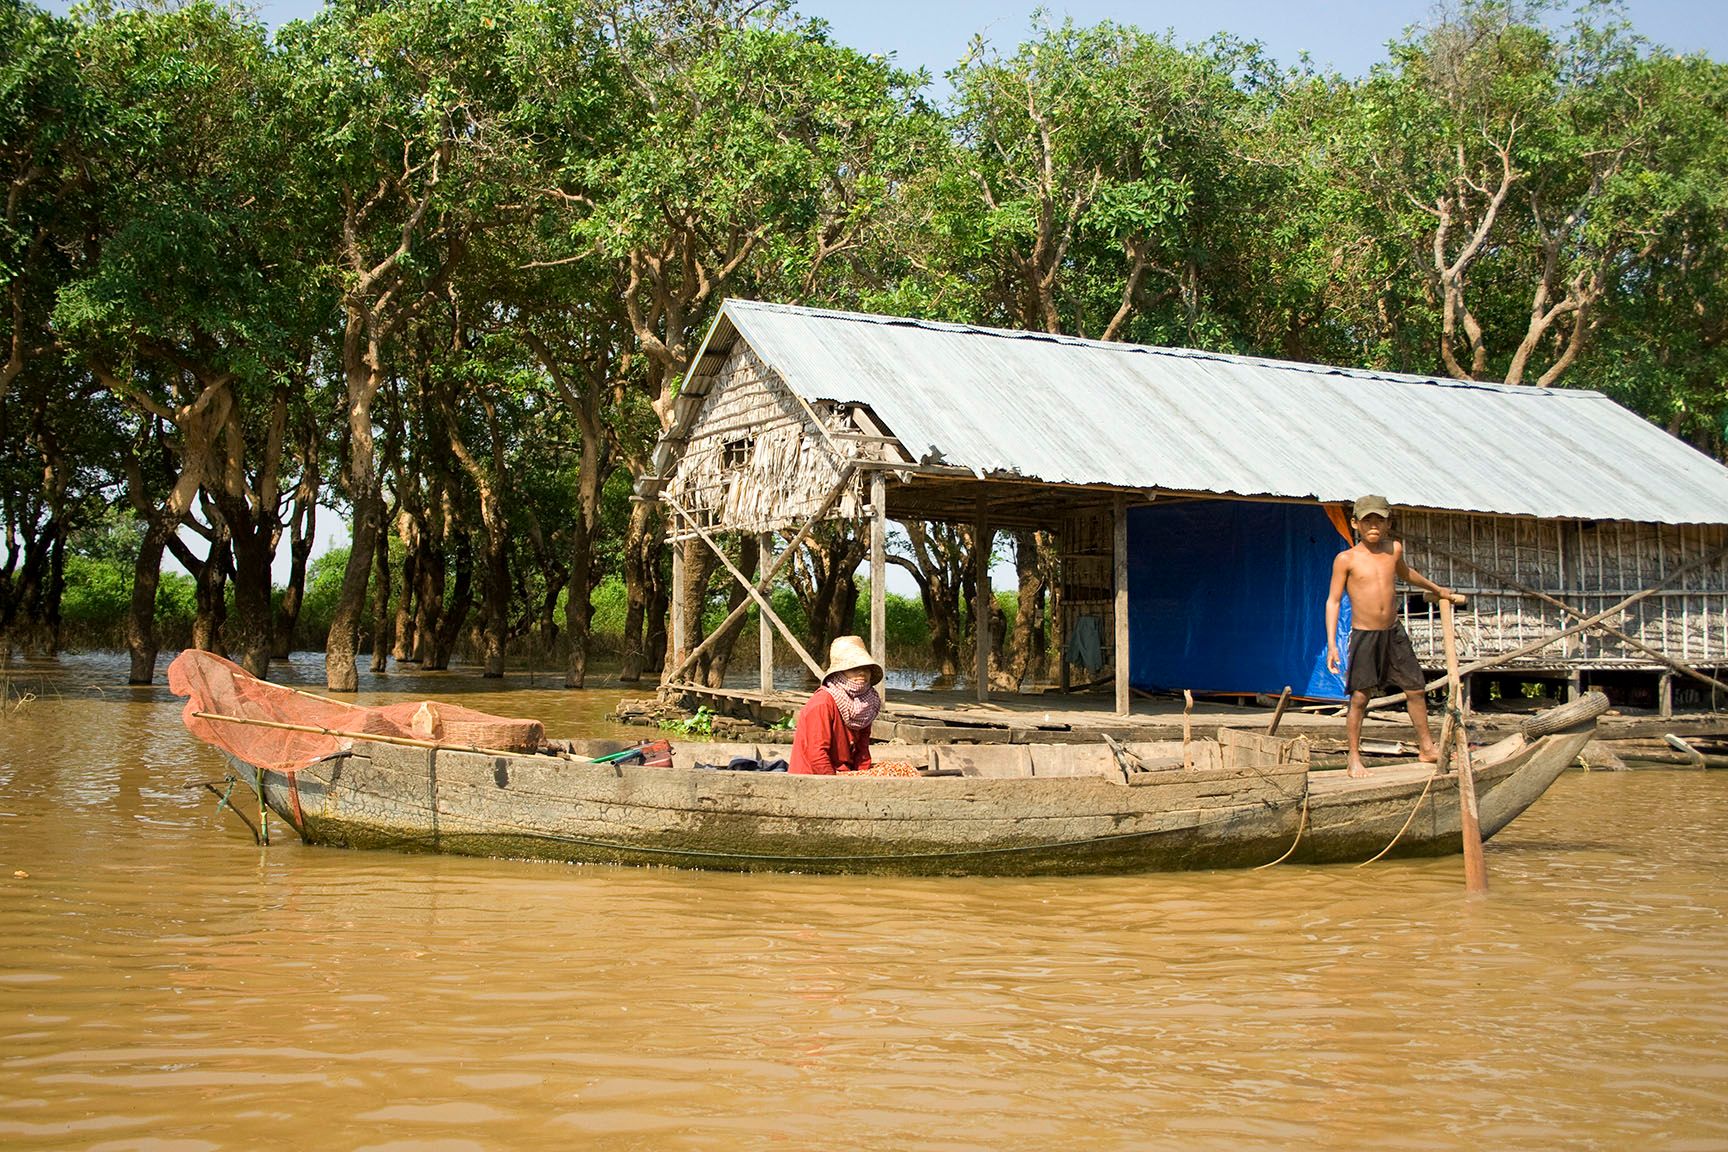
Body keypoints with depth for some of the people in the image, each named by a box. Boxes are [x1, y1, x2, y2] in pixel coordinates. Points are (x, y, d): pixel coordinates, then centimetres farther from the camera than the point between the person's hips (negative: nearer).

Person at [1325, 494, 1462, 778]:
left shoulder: (1394, 549, 5)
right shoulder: (1346, 559, -7)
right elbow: (1333, 601, -6)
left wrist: (1436, 589, 44)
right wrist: (1331, 644, -14)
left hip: (1394, 633, 5)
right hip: (1363, 635, -4)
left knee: (1416, 690, 8)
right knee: (1359, 696, -5)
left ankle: (1427, 747, 23)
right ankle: (1355, 759, 5)